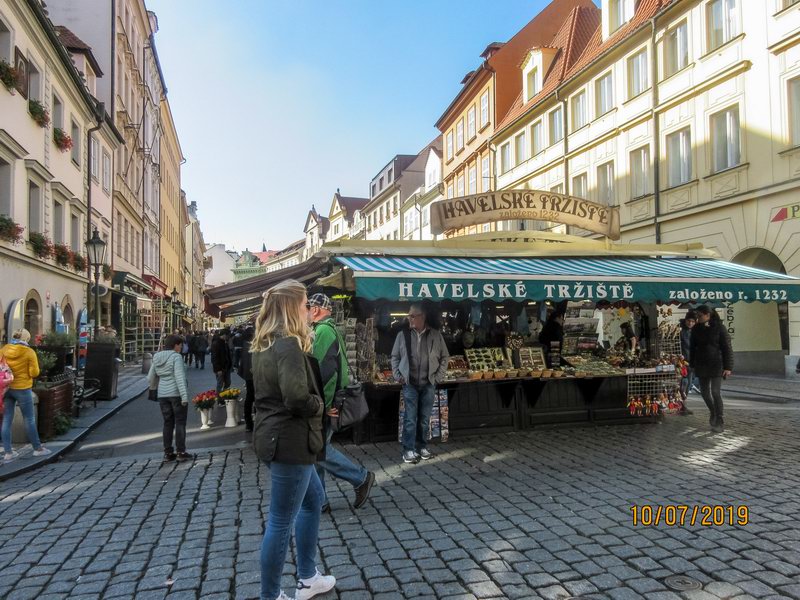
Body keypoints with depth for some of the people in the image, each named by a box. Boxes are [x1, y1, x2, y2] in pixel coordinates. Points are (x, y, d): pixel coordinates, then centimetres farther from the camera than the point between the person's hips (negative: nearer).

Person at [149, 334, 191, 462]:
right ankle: (181, 452, 3)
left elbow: (151, 378, 17)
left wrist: (153, 388, 36)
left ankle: (168, 453, 14)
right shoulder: (176, 357, -12)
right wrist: (184, 395, -24)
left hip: (163, 395, 6)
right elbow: (180, 377, -21)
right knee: (180, 422, 2)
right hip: (177, 394, -6)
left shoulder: (157, 358, 9)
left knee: (168, 423, 12)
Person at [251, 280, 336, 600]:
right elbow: (298, 398, -28)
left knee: (313, 500, 24)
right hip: (289, 441, -11)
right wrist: (320, 405, -8)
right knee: (280, 522, 3)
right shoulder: (289, 345, -20)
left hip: (275, 436, 11)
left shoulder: (264, 344, 10)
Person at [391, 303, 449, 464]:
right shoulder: (402, 335, 1)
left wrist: (438, 376, 2)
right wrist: (398, 375, 1)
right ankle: (409, 450, 5)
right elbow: (395, 357, 10)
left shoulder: (435, 335, 2)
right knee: (410, 418, -2)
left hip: (428, 384, 1)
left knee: (425, 418, 8)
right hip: (409, 384, -1)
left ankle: (422, 447, 20)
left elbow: (444, 357, 9)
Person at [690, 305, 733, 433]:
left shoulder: (719, 327, -8)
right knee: (704, 391, 10)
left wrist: (728, 367, -12)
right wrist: (692, 364, 11)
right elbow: (693, 347, 12)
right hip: (701, 365, 5)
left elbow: (727, 348, -8)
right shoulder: (696, 329, 5)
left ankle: (719, 422, -2)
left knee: (715, 392, -10)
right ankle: (713, 412, 36)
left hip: (716, 365, -5)